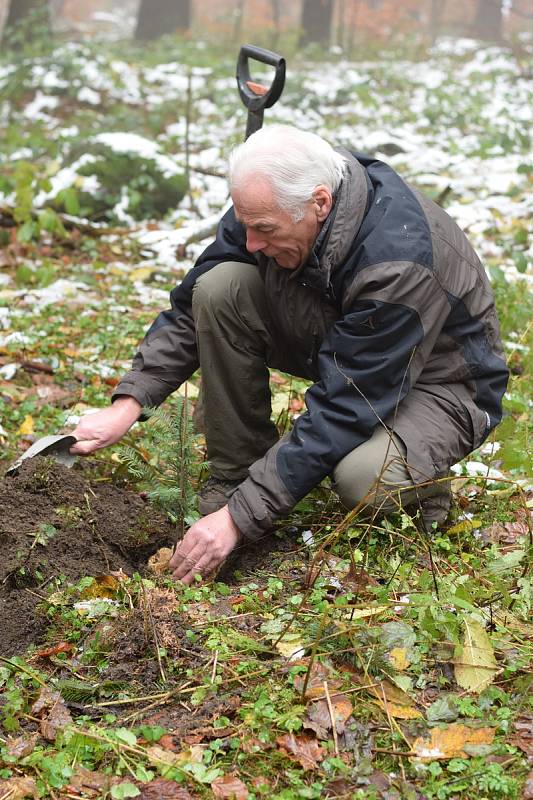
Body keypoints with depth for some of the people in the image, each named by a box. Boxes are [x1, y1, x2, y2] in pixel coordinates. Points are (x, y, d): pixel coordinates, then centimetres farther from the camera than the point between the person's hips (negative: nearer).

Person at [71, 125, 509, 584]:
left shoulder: (397, 264, -36)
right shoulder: (269, 205, -16)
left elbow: (342, 413, -34)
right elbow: (190, 308, -5)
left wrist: (240, 517, -34)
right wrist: (129, 403, -17)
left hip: (438, 379, -6)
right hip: (333, 351, 7)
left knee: (362, 477, -40)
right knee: (221, 287, -18)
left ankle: (421, 483, -2)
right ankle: (234, 477, -7)